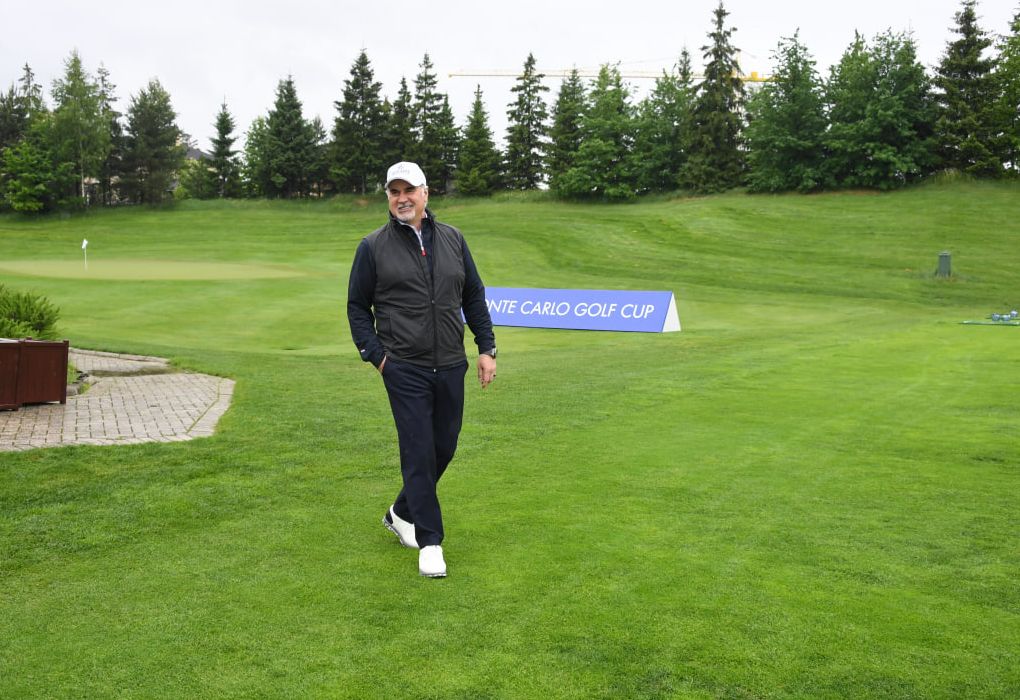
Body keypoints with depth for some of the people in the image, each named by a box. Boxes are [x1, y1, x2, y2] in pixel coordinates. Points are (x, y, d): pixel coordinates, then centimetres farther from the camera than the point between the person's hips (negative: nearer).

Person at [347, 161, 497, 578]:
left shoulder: (452, 239, 9)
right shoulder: (373, 247, 0)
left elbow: (474, 297, 13)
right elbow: (357, 306, 6)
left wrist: (486, 347, 8)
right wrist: (375, 353, -4)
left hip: (451, 367, 4)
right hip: (404, 369, -4)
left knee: (444, 449, 11)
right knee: (419, 453, -4)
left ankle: (401, 513, 33)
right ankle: (429, 542, 7)